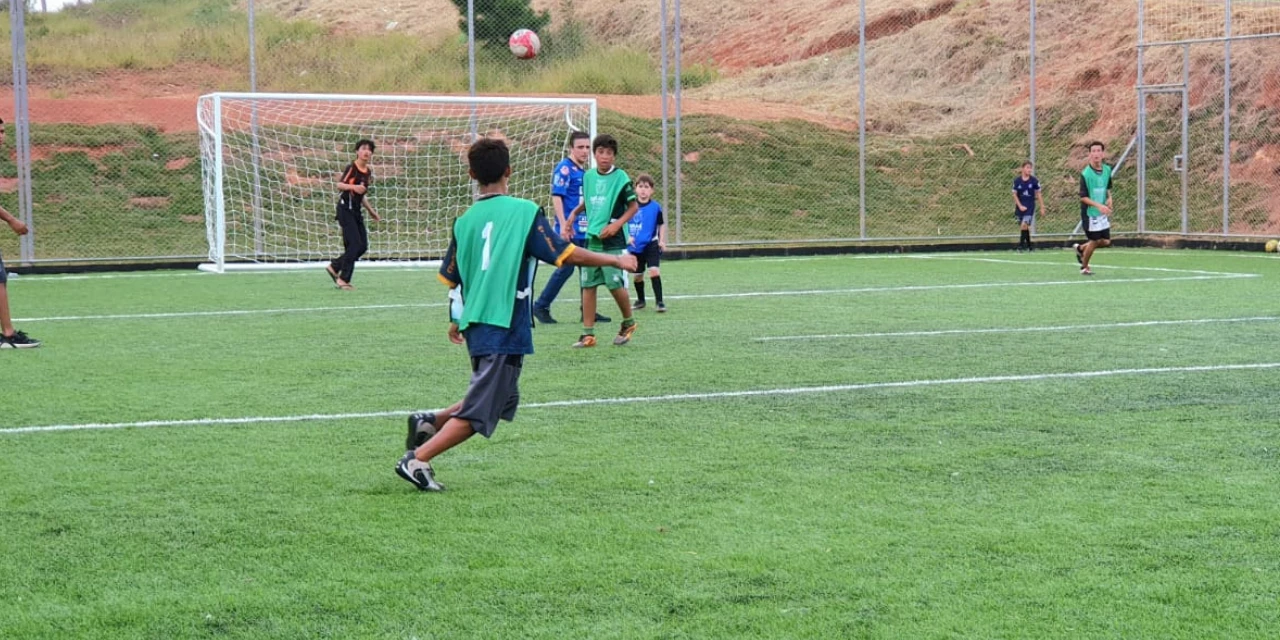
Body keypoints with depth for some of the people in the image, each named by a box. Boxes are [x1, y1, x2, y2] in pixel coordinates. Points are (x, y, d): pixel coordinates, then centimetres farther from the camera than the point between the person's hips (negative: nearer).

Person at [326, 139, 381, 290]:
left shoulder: (369, 172, 12)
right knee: (354, 244, -14)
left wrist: (371, 211, 25)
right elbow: (339, 185, -21)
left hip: (356, 211, 8)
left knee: (363, 246, 4)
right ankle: (343, 279, -6)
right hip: (345, 209, -8)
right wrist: (353, 187, -37)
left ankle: (334, 267, 18)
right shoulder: (352, 168, -10)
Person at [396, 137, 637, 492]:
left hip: (476, 326, 7)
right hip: (506, 330, -7)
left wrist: (456, 321, 29)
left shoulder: (464, 221, 7)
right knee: (478, 414, -1)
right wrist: (615, 260, 3)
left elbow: (451, 279, 13)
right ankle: (417, 459, -7)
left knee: (502, 399, 22)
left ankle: (429, 422, 12)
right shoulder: (525, 212, -8)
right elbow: (566, 254, -9)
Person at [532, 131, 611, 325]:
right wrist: (564, 224, -21)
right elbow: (556, 196, -15)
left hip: (585, 229, 8)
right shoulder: (564, 168, -9)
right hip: (570, 230, -8)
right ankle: (540, 306, 3)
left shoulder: (584, 171, 16)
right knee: (566, 269, -7)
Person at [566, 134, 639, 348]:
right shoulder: (588, 176, 7)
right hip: (592, 239, 5)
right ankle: (588, 333, 8)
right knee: (587, 285, 3)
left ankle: (628, 323, 19)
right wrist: (574, 213, 4)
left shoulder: (621, 177, -8)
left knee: (615, 284, -6)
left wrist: (617, 224, -16)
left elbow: (633, 206, -3)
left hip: (613, 241, -5)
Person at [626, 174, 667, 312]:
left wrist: (662, 240, -2)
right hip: (635, 246, 2)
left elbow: (661, 224, 7)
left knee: (654, 270, -18)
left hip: (651, 244, -2)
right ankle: (640, 300, 33)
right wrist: (628, 236, -10)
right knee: (638, 275, 12)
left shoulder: (656, 207, -6)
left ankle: (659, 301, -14)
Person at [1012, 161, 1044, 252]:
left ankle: (1021, 245, -15)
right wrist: (1020, 206, -8)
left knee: (1025, 225, -17)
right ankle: (1029, 245, 20)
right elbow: (1015, 194, 2)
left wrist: (1042, 207, 4)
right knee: (1023, 226, 6)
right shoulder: (1017, 181, -2)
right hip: (1020, 206, 2)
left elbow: (1038, 194, 4)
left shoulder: (1034, 180, -3)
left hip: (1030, 206, -2)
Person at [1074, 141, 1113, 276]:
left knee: (1106, 242, 6)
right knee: (1094, 241, 1)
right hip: (1089, 213, -6)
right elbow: (1083, 197, -17)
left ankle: (1081, 248, 32)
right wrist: (1099, 205, -27)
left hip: (1103, 212, 6)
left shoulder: (1107, 170, 0)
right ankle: (1084, 267, 25)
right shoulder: (1086, 174, -18)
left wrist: (1109, 198, -1)